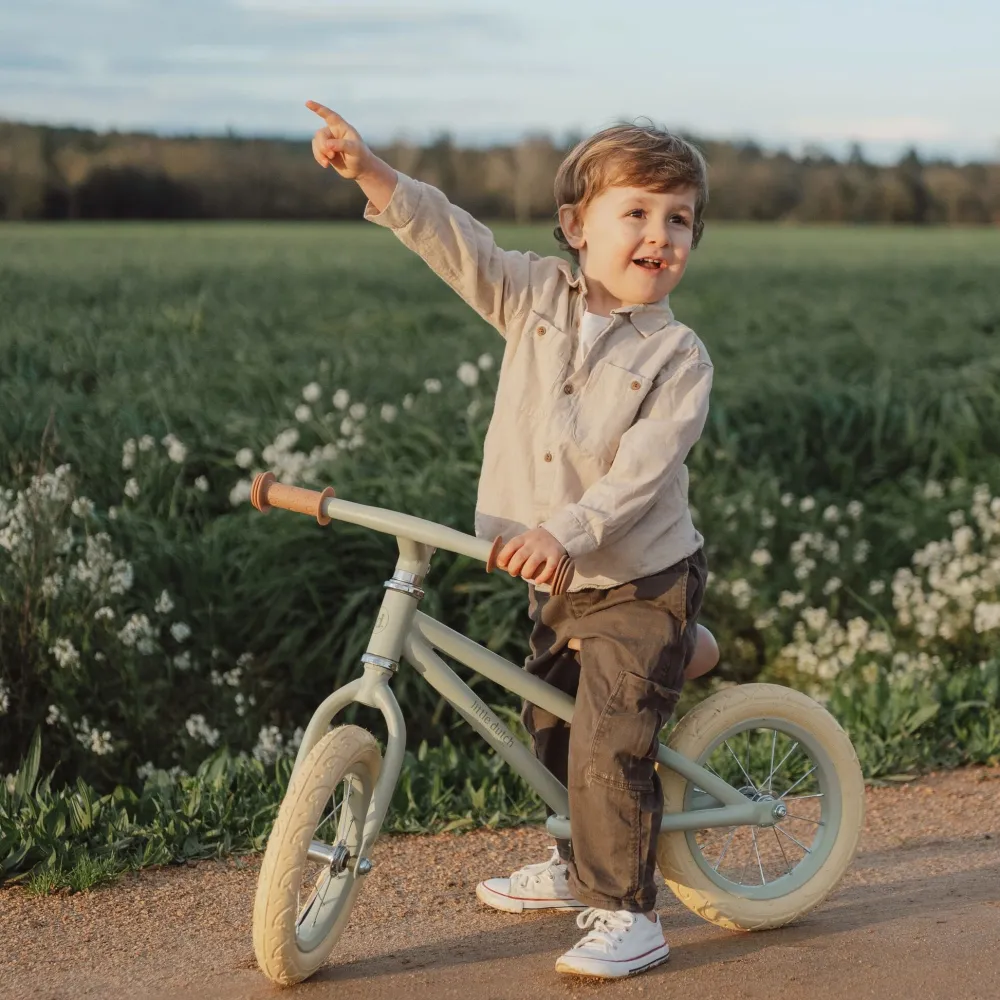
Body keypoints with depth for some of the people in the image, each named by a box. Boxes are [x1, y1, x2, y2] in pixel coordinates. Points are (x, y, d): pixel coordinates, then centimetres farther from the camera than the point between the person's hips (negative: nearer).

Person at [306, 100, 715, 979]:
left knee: (610, 749, -10)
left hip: (640, 585, -6)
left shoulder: (679, 357, -15)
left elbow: (640, 473, -25)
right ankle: (583, 863, 42)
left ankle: (627, 912, 6)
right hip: (556, 583, 6)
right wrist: (370, 170, -23)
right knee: (553, 729, 20)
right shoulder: (537, 296, -3)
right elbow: (452, 239, -10)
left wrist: (564, 533, -38)